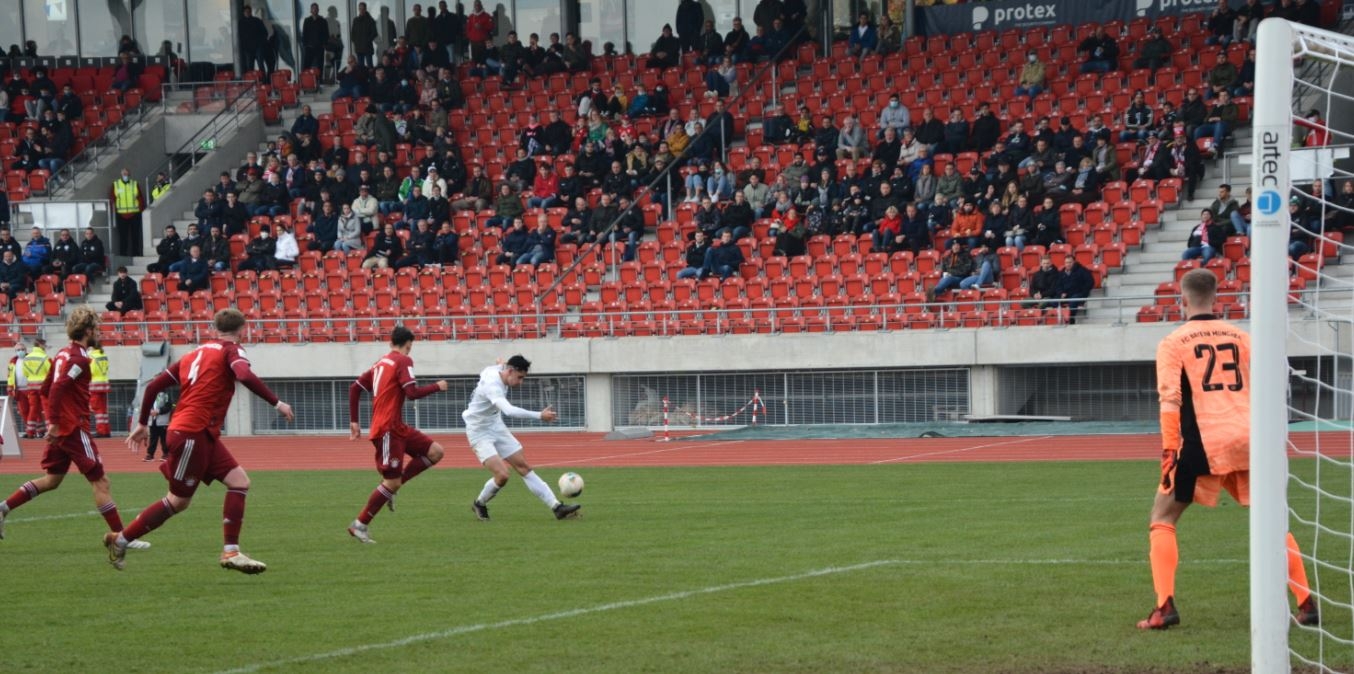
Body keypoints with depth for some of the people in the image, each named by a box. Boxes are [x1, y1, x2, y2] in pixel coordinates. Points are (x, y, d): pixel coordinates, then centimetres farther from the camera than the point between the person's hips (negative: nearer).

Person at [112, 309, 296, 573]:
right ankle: (120, 540, 12)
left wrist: (142, 423, 24)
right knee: (178, 501, 1)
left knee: (239, 482, 3)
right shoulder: (231, 351, -4)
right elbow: (245, 376, -26)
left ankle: (231, 552, -3)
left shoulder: (195, 354, 17)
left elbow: (154, 385, 16)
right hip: (193, 434, -8)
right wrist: (277, 403, -20)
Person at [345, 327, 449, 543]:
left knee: (435, 452, 6)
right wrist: (437, 386, -3)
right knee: (392, 482, -7)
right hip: (388, 429, -9)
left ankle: (391, 486, 6)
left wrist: (354, 421, 18)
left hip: (397, 428, 9)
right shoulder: (403, 361, -8)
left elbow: (355, 388, 17)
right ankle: (359, 525, 0)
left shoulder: (381, 362, 16)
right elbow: (412, 393, -19)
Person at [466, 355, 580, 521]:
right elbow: (510, 411, -48)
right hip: (480, 433, -9)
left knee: (524, 467, 2)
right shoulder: (492, 385, -32)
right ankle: (479, 505, 7)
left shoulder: (497, 369, -3)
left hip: (497, 428, 9)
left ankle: (557, 507, -3)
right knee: (502, 475, -22)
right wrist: (540, 416, -51)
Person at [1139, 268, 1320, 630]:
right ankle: (1307, 604, 10)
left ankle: (1164, 607, -5)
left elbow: (1170, 399, -8)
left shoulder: (1173, 342, 3)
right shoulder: (1241, 337, 13)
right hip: (1248, 439, 3)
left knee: (1162, 519, 10)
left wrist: (1169, 450, -9)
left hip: (1202, 442, -3)